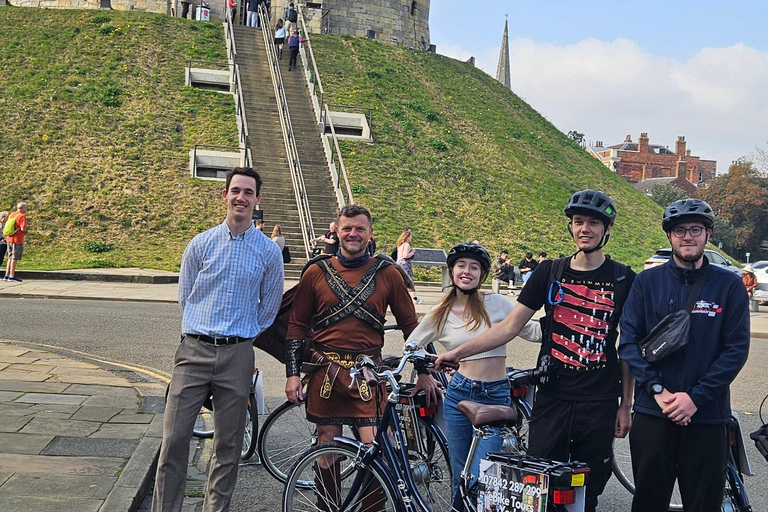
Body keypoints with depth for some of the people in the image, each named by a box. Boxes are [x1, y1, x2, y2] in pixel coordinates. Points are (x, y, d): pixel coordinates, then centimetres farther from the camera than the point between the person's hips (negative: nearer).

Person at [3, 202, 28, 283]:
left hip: (9, 239, 8)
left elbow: (6, 225, 17)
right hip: (17, 240, -8)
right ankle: (12, 276, -2)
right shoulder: (22, 216, -13)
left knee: (10, 258, 15)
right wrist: (27, 227, -1)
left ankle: (7, 275, 16)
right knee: (15, 258, -3)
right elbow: (23, 228, -21)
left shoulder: (11, 215, 13)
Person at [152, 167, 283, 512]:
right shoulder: (200, 244, 5)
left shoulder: (269, 252, 3)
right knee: (174, 439, -1)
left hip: (237, 356, 0)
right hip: (193, 351, 0)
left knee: (228, 445, 8)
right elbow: (185, 297, 14)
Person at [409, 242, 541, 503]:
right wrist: (423, 374, 12)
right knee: (460, 479, 12)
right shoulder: (441, 314, 4)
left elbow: (533, 332, 1)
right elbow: (411, 344, 18)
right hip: (459, 394, 2)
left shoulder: (497, 304, -1)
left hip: (496, 396, -2)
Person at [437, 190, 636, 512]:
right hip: (551, 398, 1)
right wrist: (458, 352, -5)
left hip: (598, 405, -1)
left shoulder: (623, 280, 1)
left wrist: (626, 406, 3)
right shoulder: (549, 273, 3)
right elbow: (510, 326, 2)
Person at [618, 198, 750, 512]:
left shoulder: (729, 285, 1)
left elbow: (737, 349, -4)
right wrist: (658, 390, -13)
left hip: (707, 416, 0)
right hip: (652, 413, 1)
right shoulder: (647, 282, 3)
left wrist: (696, 397, -12)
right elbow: (629, 341, -1)